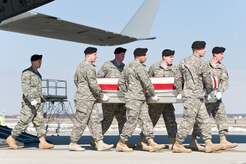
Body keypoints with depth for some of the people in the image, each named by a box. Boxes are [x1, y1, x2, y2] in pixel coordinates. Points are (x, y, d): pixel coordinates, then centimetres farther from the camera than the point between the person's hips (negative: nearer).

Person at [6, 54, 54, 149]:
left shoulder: (37, 73, 16)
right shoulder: (26, 73, -11)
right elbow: (25, 88, -20)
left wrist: (41, 98, 22)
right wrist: (31, 99, -29)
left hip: (37, 103, 8)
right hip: (28, 102, -8)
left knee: (39, 122, 1)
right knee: (24, 122, -3)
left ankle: (43, 142, -2)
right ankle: (11, 139, 11)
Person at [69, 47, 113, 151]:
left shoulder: (80, 66, 14)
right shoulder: (89, 67, -17)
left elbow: (75, 79, 23)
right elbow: (93, 85, -19)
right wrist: (102, 96, -8)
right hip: (86, 99, -10)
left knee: (94, 121, 8)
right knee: (80, 122, -2)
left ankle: (99, 143, 7)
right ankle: (73, 144, 7)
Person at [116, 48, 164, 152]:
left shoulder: (128, 66, 15)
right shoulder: (139, 67, -14)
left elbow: (120, 82, 18)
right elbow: (146, 82, -16)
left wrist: (126, 93, 20)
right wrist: (153, 95, -5)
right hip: (135, 99, -10)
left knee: (145, 120, 7)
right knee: (132, 121, -3)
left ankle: (151, 143, 7)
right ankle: (121, 143, 5)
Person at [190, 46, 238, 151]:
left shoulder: (222, 68, 10)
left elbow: (225, 81, 1)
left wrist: (220, 91, -18)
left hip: (217, 97, 6)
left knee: (221, 117, 6)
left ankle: (223, 141, 13)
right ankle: (193, 142, 0)